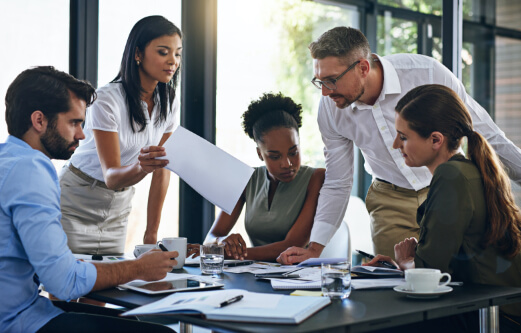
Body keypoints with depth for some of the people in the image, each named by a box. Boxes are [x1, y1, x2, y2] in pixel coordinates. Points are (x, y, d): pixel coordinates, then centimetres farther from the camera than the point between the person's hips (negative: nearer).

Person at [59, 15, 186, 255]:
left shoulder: (169, 103, -3)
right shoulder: (107, 99, -21)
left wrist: (152, 233, -1)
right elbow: (111, 176, -24)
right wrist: (140, 167, -46)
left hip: (118, 209, 5)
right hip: (76, 204, -5)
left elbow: (162, 171, 1)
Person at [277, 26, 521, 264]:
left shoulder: (426, 73, -23)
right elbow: (336, 185, 0)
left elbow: (485, 132, -9)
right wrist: (314, 249, -7)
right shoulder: (330, 109, -12)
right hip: (390, 203, 2)